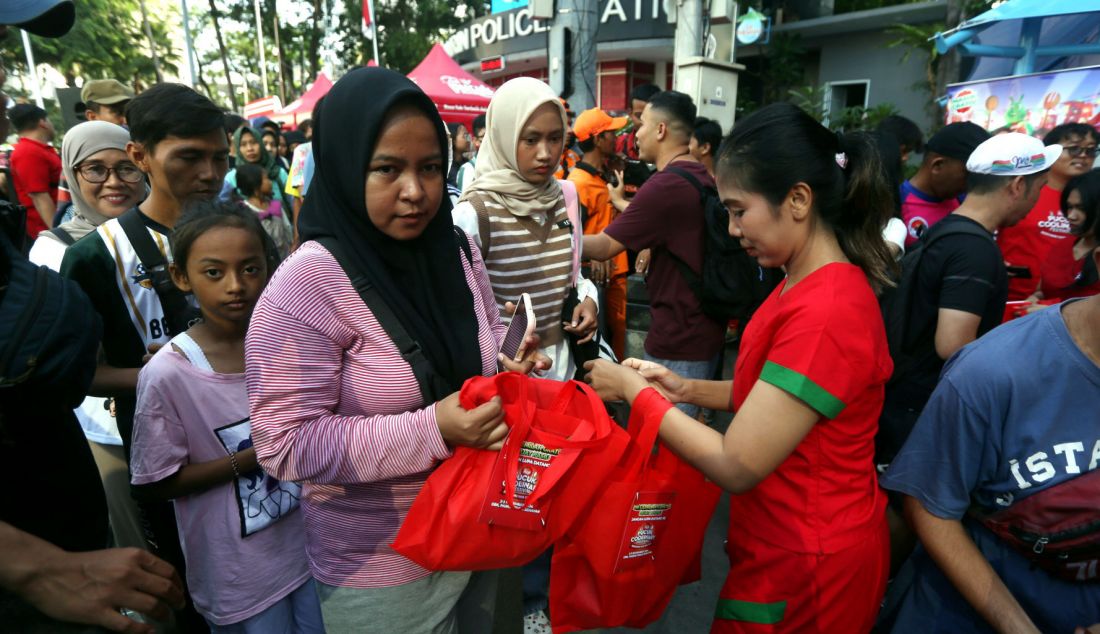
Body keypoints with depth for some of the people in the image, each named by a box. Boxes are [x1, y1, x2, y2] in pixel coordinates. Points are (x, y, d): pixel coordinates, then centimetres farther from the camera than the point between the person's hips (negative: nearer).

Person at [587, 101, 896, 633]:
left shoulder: (824, 313, -30)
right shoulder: (809, 285, 1)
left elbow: (736, 465, -27)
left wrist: (632, 390, -18)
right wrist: (689, 389, -3)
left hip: (804, 572, -8)